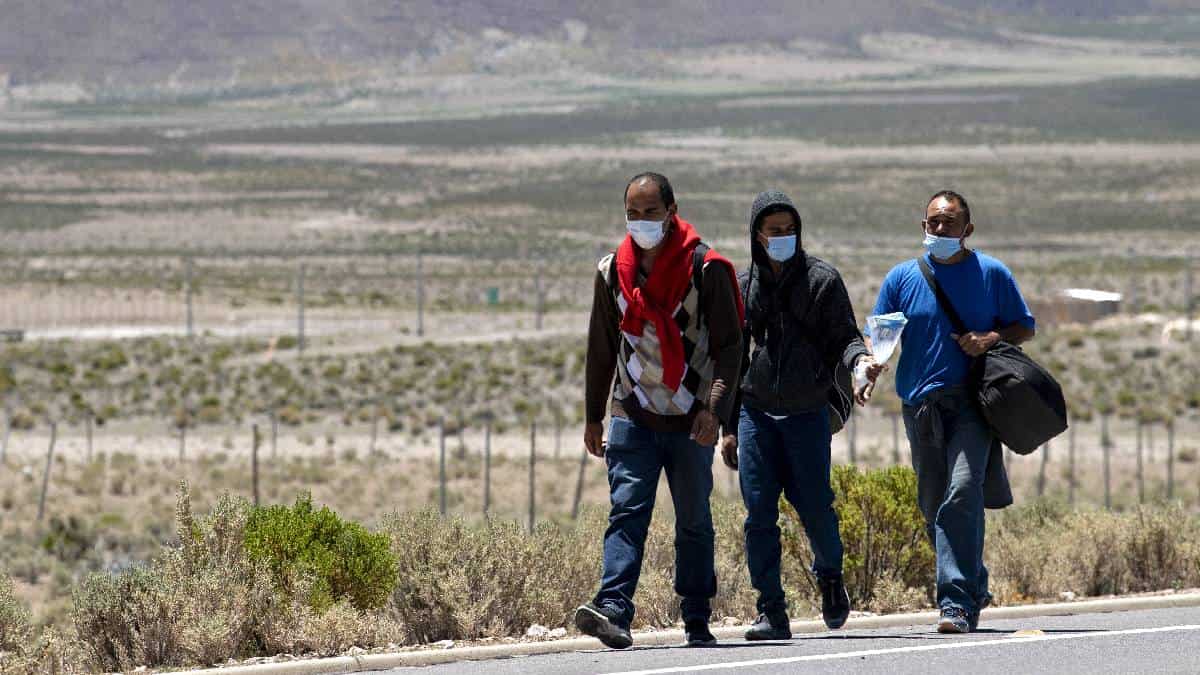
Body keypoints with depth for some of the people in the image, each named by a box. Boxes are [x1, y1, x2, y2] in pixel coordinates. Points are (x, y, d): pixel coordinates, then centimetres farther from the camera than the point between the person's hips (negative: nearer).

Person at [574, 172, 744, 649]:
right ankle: (614, 611, -24)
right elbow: (601, 349, 15)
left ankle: (697, 622, 13)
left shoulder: (705, 269, -4)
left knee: (694, 522, 6)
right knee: (627, 512, -13)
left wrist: (715, 407, -15)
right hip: (633, 417, 2)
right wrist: (593, 416, 14)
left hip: (691, 422, -2)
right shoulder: (612, 272, 6)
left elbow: (729, 345, -4)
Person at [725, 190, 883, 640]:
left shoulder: (822, 279, 3)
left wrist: (859, 358, -24)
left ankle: (830, 578, 28)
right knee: (759, 513, -5)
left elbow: (843, 337, 1)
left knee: (815, 506, -2)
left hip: (808, 413, -2)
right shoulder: (742, 286, 11)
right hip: (755, 413, 2)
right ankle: (772, 611, 0)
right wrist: (728, 426, 14)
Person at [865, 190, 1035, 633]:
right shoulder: (902, 278, 9)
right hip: (920, 405, 3)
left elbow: (1024, 328, 12)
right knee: (933, 506, 8)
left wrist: (990, 340, -9)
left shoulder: (991, 274, 5)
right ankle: (975, 588, 29)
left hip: (973, 401, -3)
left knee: (962, 492, -21)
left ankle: (958, 602, -24)